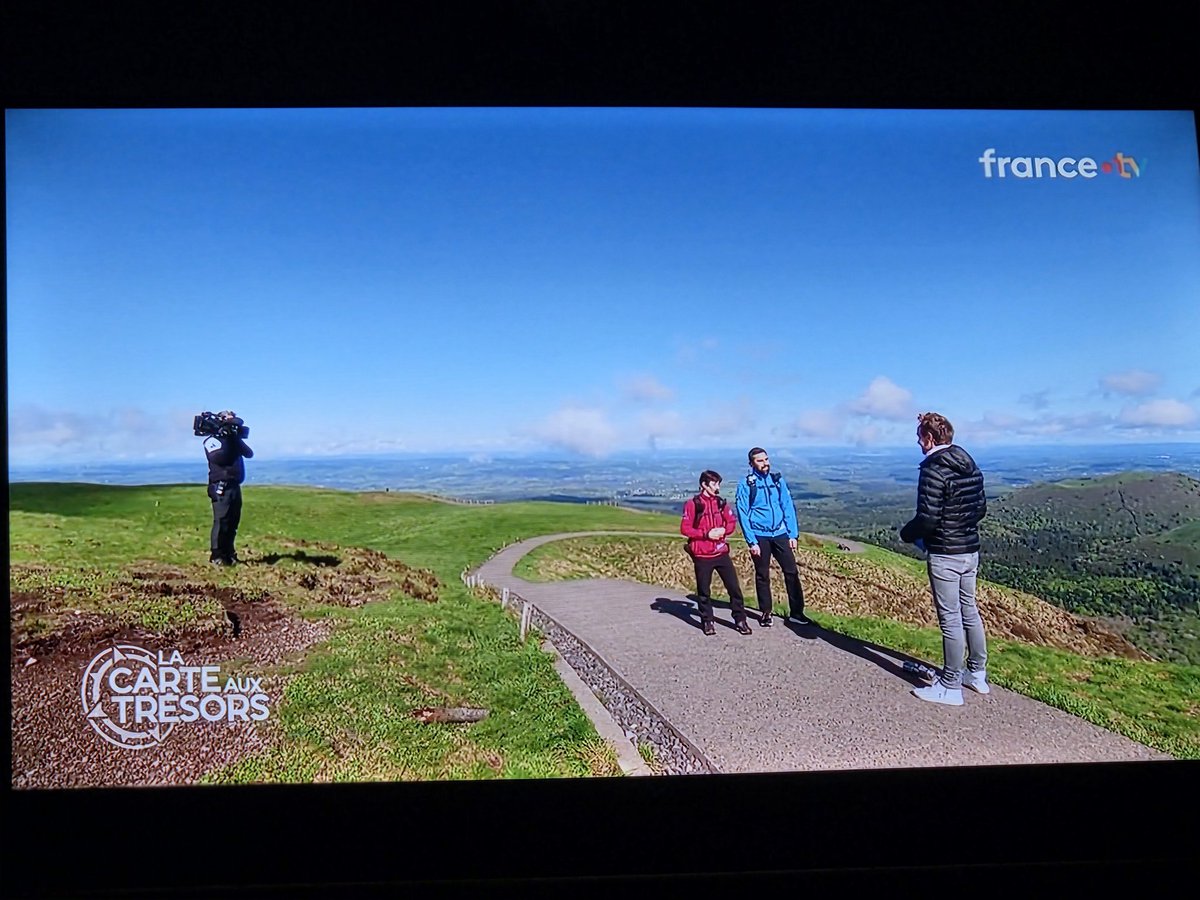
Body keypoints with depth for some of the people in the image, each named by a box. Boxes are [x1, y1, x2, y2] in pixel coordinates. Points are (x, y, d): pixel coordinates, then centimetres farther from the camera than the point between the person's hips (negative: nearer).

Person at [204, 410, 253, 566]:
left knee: (233, 523, 9)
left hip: (235, 487, 7)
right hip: (221, 487, -7)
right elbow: (218, 457, -20)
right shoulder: (212, 440, -3)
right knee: (221, 521, -11)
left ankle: (228, 553, 16)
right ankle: (216, 556, -8)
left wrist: (237, 439, -1)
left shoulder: (233, 439, 18)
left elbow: (249, 453, 8)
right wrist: (225, 439, -15)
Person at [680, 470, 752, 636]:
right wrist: (706, 534, -17)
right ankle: (707, 622, 21)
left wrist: (723, 530, -9)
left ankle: (740, 620, 13)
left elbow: (732, 522, 12)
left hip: (721, 553, 4)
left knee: (734, 587, 3)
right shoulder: (693, 504, -8)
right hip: (702, 555, -4)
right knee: (703, 590, 7)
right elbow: (684, 528, -10)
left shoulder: (721, 503, 7)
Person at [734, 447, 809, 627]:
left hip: (780, 534, 3)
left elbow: (788, 507, 5)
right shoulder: (746, 484, -6)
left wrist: (793, 534, 0)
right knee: (762, 576, 8)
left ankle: (796, 612, 9)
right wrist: (751, 541, -12)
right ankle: (765, 613, 21)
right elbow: (743, 515, -7)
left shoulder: (778, 480, 4)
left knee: (792, 572, 0)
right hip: (760, 537, -2)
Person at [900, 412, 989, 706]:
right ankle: (977, 674, 31)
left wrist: (907, 534, -4)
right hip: (971, 551, 9)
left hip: (944, 555, -9)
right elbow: (981, 508, 15)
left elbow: (927, 517, -22)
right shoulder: (970, 466, 8)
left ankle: (950, 687, 7)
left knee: (950, 619, -2)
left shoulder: (934, 470, -19)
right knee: (969, 611, 19)